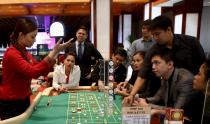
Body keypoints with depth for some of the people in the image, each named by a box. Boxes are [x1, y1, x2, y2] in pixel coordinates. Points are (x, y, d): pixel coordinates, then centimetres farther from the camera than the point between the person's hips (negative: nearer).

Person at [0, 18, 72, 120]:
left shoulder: (25, 53, 9)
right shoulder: (12, 54, -20)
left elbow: (41, 71, 6)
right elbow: (33, 72, -33)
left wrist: (55, 54, -7)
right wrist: (53, 52, -35)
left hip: (23, 100, 9)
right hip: (11, 104, -9)